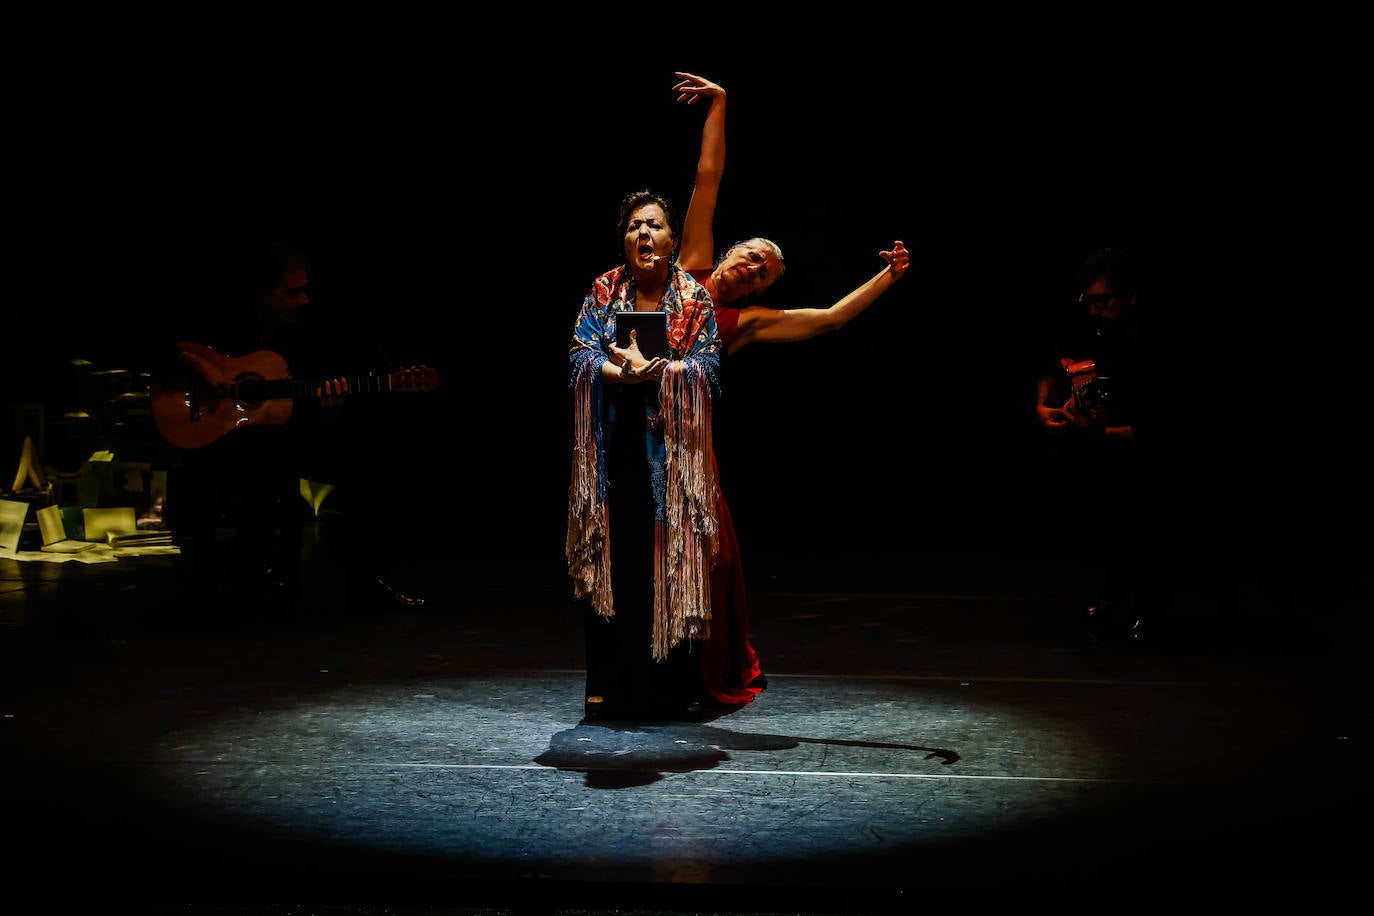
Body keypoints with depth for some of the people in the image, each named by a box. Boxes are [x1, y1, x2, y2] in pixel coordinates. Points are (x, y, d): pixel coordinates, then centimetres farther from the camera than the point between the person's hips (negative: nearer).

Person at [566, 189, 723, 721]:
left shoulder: (694, 298, 4)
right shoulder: (603, 291, 8)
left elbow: (707, 368, -5)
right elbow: (580, 356, -2)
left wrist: (657, 371, -19)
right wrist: (625, 374, -20)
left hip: (672, 448, -1)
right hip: (613, 445, 1)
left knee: (673, 559, -3)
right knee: (611, 558, 0)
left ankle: (675, 688, 6)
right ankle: (609, 687, 8)